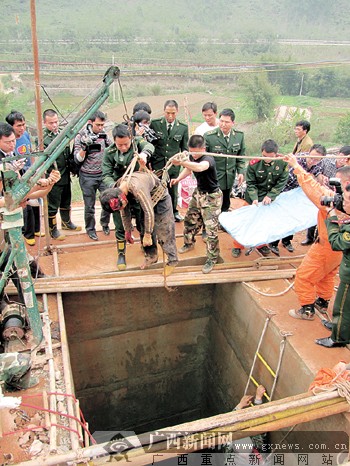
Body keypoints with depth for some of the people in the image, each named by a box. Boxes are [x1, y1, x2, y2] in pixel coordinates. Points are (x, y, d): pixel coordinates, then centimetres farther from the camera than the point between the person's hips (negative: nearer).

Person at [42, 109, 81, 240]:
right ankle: (53, 229, 21)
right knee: (52, 206, 6)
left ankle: (66, 222, 42)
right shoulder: (43, 138, -14)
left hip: (66, 176, 7)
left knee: (66, 201, 23)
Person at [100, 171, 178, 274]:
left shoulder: (137, 188, -40)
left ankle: (172, 260, 3)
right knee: (145, 229, 7)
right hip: (148, 201, 7)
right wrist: (128, 232, 11)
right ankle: (151, 256, 22)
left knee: (164, 233, -8)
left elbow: (149, 213, -35)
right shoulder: (118, 189, -14)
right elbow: (125, 213, 2)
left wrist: (147, 235, -26)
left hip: (161, 199, -7)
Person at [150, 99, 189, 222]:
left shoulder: (183, 128, 1)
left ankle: (174, 212, 34)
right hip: (157, 164, -1)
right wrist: (148, 161, -1)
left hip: (174, 165, 1)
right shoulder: (154, 124, -2)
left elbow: (184, 148, 8)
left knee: (173, 190, 12)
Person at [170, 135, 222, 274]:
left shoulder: (209, 159, -29)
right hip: (198, 193, 8)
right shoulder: (192, 157, -5)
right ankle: (189, 243, 45)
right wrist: (178, 178, -1)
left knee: (211, 229, -6)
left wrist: (181, 162, -65)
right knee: (190, 220, 19)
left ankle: (212, 258, 10)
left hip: (211, 197, -8)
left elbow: (199, 167, -53)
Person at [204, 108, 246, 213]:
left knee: (225, 206, 17)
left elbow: (240, 157, 10)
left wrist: (241, 172, 2)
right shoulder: (209, 136, -13)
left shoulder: (239, 136, 1)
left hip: (229, 178, 4)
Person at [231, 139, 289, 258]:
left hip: (272, 198, 2)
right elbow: (250, 183, -11)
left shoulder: (283, 163, -16)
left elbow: (282, 182, -10)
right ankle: (237, 246, 16)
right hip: (254, 198, -2)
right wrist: (254, 199, -22)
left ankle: (261, 244, 34)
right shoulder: (254, 164, -20)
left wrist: (270, 196, -17)